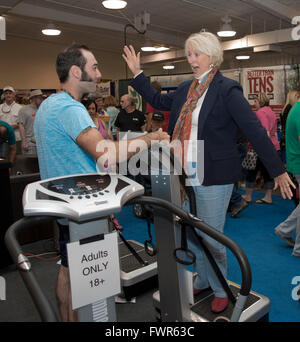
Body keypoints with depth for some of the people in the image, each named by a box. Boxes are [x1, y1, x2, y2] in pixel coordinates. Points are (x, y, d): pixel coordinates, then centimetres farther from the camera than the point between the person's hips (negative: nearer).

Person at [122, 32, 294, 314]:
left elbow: (255, 131, -13)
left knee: (211, 238, 5)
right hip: (185, 176, 7)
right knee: (190, 235, 18)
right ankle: (202, 281, 40)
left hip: (214, 178, -7)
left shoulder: (227, 90, -11)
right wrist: (137, 73, 21)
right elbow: (159, 101, 24)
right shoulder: (186, 89, 10)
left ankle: (220, 290, 31)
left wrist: (278, 171, -12)